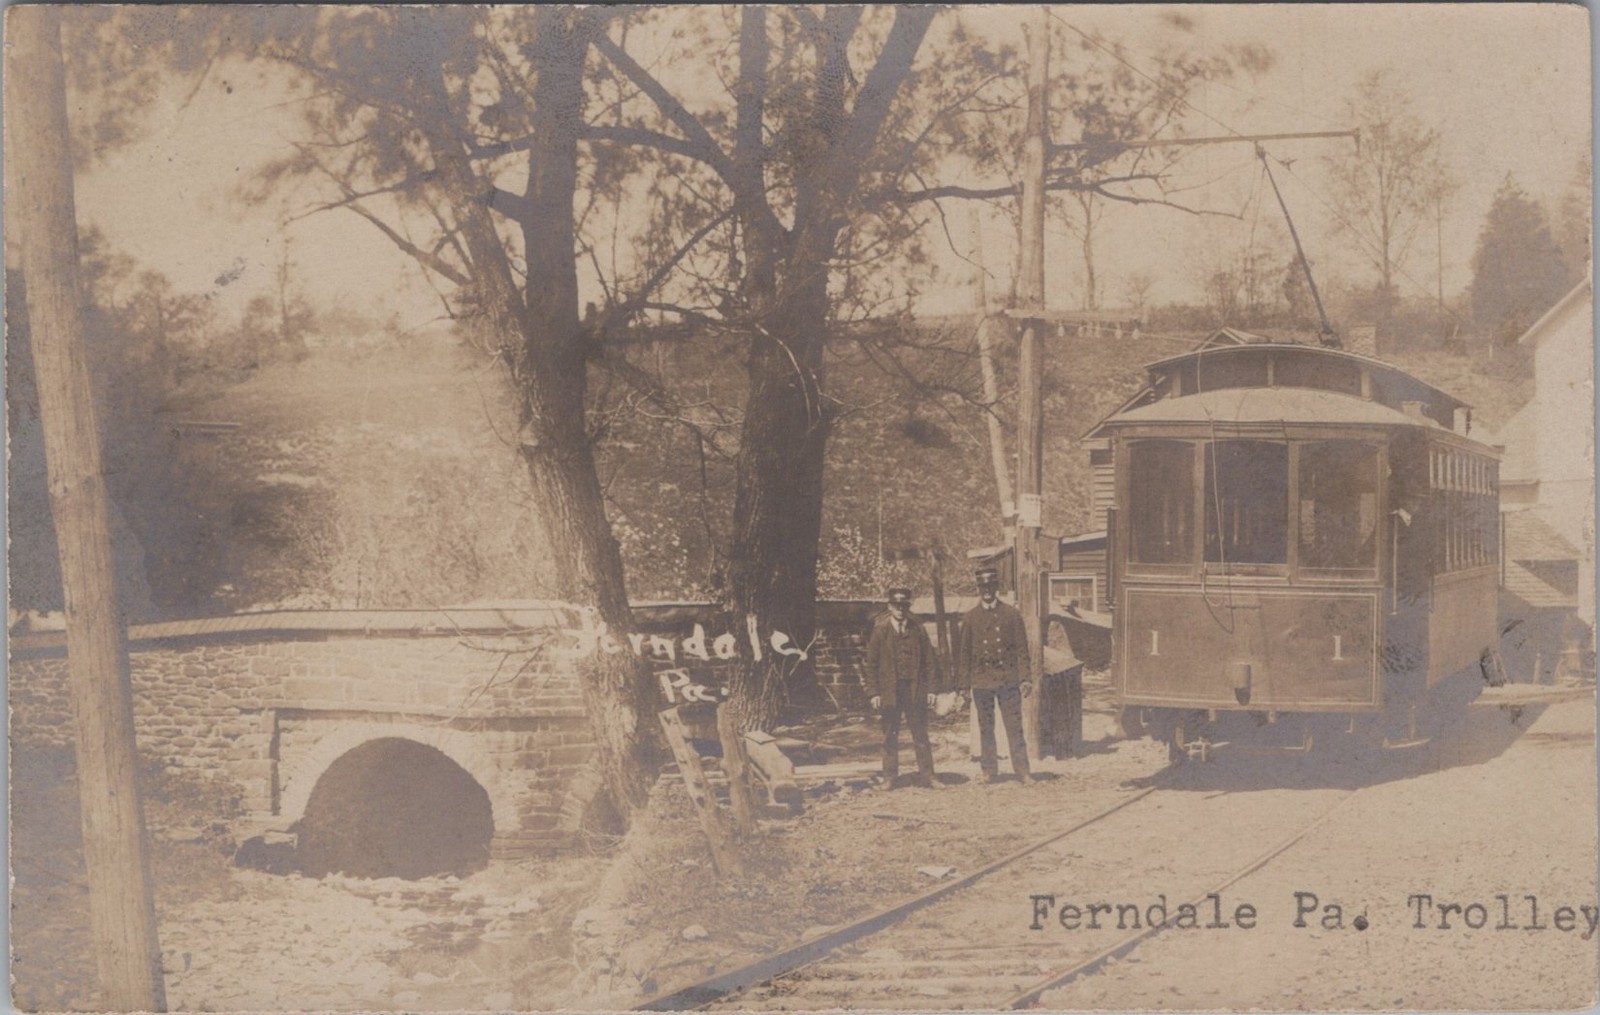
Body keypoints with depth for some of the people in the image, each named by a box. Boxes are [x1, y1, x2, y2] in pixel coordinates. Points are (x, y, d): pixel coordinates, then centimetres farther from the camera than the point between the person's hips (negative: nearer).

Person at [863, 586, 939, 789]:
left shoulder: (917, 630, 6)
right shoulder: (880, 630, 2)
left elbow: (928, 661, 8)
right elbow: (872, 663, 2)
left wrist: (931, 688, 2)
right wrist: (874, 692, -3)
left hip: (915, 689, 1)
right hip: (890, 691, -1)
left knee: (921, 735, 2)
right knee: (890, 736, 5)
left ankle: (926, 776, 7)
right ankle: (889, 777, 12)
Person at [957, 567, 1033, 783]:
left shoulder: (1011, 614, 5)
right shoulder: (970, 617, 6)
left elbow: (1022, 649, 4)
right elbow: (964, 652, 7)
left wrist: (1025, 678, -4)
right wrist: (964, 683, 2)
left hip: (1008, 679, -1)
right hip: (981, 681, 1)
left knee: (1015, 726, 0)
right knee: (986, 728, 6)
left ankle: (1022, 769, 4)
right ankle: (989, 770, 14)